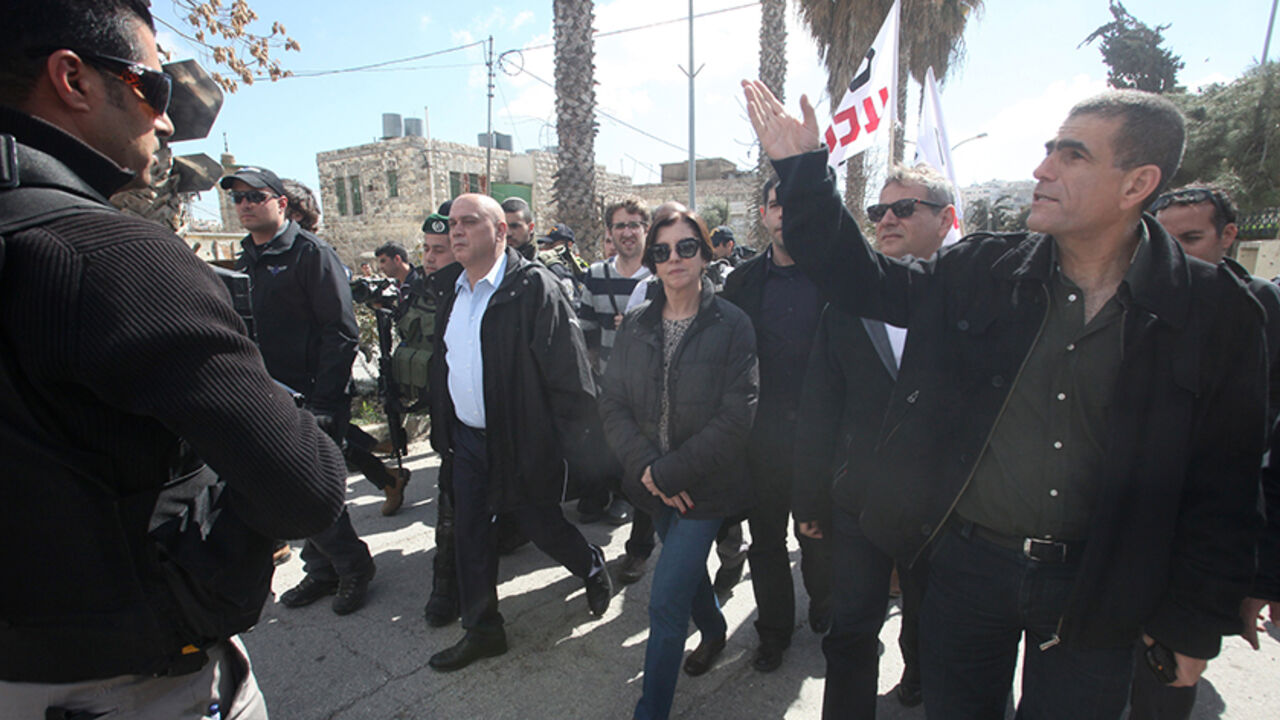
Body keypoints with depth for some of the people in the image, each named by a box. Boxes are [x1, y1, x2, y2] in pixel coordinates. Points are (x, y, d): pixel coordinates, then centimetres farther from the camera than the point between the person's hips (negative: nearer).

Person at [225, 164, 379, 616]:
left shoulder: (311, 253, -8)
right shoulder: (245, 262, 15)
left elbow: (340, 331, -14)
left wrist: (322, 401, -19)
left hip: (314, 399, -7)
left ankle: (353, 566, 18)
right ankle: (322, 570, 30)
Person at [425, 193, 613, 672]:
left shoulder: (533, 287, -17)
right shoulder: (450, 288, 7)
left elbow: (568, 370, -19)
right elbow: (441, 362, 15)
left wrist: (580, 442, -20)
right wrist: (442, 427, 15)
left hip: (521, 439, -6)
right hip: (468, 437, 7)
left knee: (541, 524, 11)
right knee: (470, 535, 13)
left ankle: (592, 567, 42)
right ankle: (482, 630, 32)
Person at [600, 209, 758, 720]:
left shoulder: (732, 325, -13)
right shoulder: (635, 324, -1)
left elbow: (736, 419, -17)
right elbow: (612, 402, -2)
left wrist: (671, 472, -18)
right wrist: (646, 467, -15)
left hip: (704, 485, -5)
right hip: (653, 482, 5)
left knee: (666, 602, -4)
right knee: (686, 567, 27)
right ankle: (714, 629, 58)